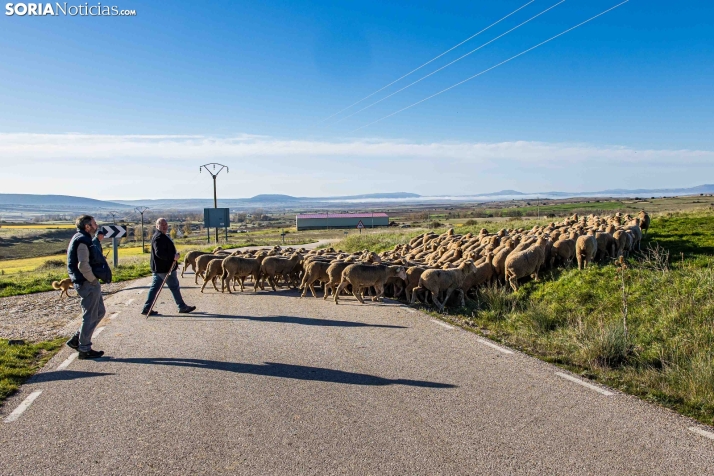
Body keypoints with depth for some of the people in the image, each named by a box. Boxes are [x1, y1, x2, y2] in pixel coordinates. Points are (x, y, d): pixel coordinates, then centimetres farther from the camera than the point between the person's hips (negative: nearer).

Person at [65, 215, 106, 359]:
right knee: (90, 316, -1)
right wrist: (93, 280, -16)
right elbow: (83, 265, -26)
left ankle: (76, 340, 22)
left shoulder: (81, 239, 16)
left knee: (100, 312, 18)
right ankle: (84, 349, 10)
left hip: (90, 283, 10)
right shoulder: (82, 241, -17)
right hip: (87, 284, -10)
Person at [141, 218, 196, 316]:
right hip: (165, 268, -10)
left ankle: (147, 308, 13)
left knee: (155, 287, 10)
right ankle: (182, 307, 11)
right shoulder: (159, 238, -18)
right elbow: (159, 253, -28)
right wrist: (173, 257, -25)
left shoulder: (162, 236, 17)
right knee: (174, 287, 1)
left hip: (159, 268, 10)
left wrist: (174, 255, 13)